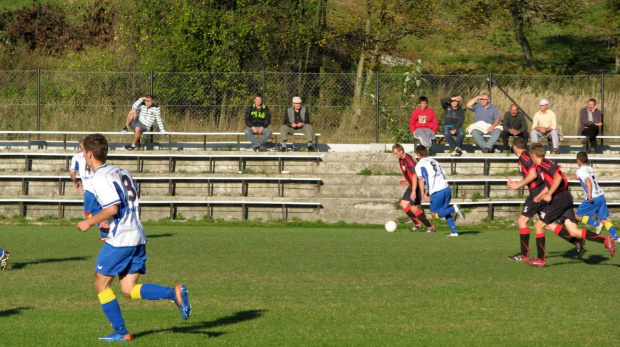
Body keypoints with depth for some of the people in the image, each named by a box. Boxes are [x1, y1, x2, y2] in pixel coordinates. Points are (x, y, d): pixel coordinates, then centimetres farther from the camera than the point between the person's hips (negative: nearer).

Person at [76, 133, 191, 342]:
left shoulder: (100, 178, -11)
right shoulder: (121, 172, 16)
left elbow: (112, 208, -21)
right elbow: (135, 199, 21)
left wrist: (89, 222, -9)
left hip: (120, 240, -8)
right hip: (138, 237, 8)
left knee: (101, 284, 6)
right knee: (129, 289, 8)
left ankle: (120, 332, 7)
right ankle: (174, 293, -10)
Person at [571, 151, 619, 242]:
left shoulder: (580, 171, -6)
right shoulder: (591, 169, 18)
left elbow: (588, 181, -22)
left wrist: (589, 194, -34)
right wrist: (578, 177, 51)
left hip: (592, 198, -7)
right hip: (601, 196, 7)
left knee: (578, 215, 5)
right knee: (604, 219, 10)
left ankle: (597, 224, -10)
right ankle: (616, 237, -2)